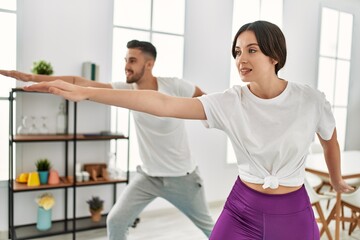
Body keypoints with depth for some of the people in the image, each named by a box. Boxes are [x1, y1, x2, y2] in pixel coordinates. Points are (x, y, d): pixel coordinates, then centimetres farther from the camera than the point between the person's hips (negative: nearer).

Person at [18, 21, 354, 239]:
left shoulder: (310, 100, -13)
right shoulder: (230, 102, -14)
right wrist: (85, 92, -30)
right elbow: (163, 104, -24)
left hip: (292, 212, 0)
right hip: (242, 207, 1)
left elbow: (330, 142, 8)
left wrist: (337, 181, 26)